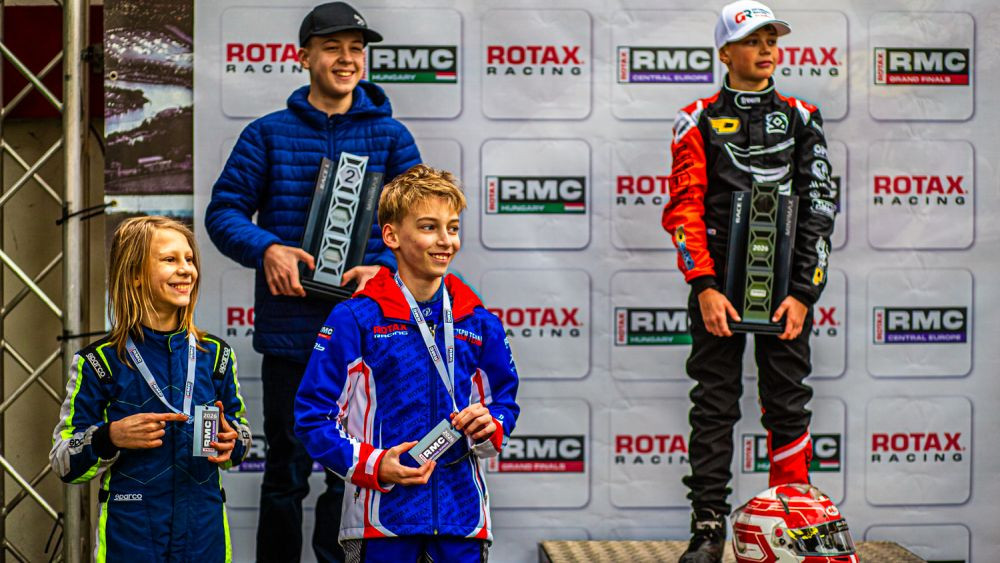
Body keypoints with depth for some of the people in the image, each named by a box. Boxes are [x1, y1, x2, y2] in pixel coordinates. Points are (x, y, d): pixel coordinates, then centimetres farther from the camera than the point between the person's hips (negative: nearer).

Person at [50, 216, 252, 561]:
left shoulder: (215, 355, 5)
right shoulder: (100, 361, -4)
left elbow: (241, 434, 15)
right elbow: (65, 464, -2)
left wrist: (230, 443, -7)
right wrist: (112, 437, -19)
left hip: (204, 531, 3)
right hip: (130, 535, -3)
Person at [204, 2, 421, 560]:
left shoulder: (390, 135, 7)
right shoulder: (268, 133, 6)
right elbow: (225, 210, 3)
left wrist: (385, 266, -15)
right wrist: (267, 250, -15)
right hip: (289, 331, -1)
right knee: (286, 471, 7)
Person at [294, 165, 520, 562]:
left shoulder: (479, 323, 8)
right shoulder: (354, 320, -4)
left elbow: (504, 399, 20)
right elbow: (313, 414, -3)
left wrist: (490, 426, -3)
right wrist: (373, 466, -14)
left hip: (461, 512, 3)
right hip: (383, 512, -3)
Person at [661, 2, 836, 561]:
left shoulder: (802, 119, 10)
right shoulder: (699, 121, 6)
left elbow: (817, 210, 5)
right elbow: (684, 209, -1)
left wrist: (802, 293, -4)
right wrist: (704, 287, -11)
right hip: (719, 286, -1)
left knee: (788, 404, 3)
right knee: (714, 407, 1)